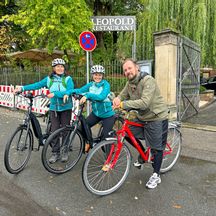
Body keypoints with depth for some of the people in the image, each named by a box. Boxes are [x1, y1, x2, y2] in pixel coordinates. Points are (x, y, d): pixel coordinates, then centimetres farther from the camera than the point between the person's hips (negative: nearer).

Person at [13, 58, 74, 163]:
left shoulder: (68, 79, -5)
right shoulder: (49, 79, 4)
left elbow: (69, 91, -18)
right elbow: (37, 85, -1)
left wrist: (55, 94, -28)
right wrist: (22, 88, -11)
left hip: (66, 108, -2)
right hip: (54, 108, 2)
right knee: (54, 131, 2)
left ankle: (65, 152, 20)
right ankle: (55, 153, 15)